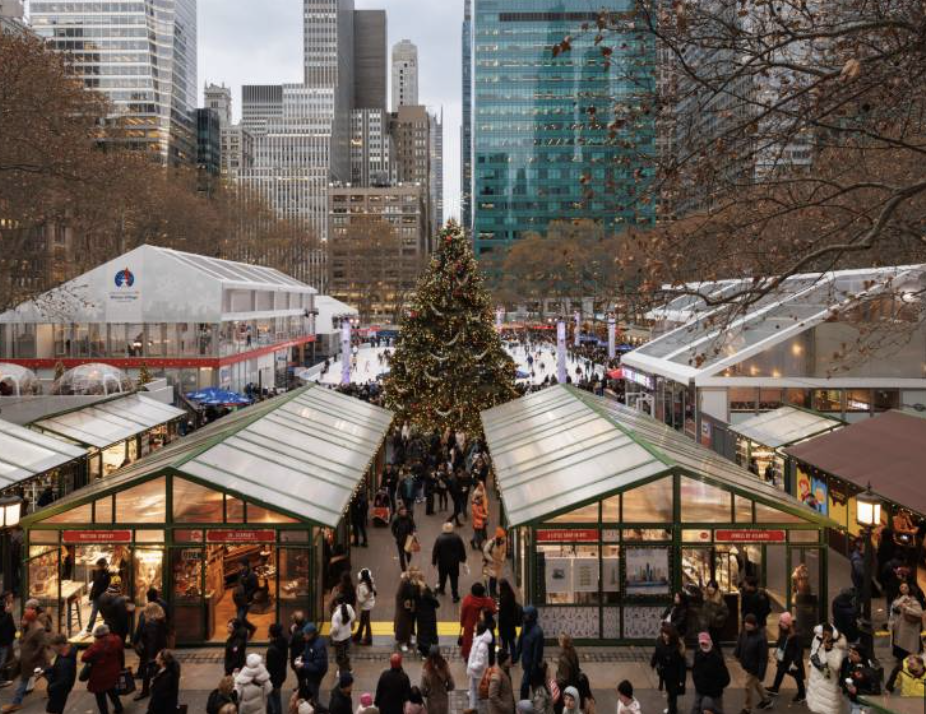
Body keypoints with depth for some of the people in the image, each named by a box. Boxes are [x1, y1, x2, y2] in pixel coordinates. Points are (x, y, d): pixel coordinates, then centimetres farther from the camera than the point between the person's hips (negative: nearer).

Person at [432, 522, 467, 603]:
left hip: (442, 562, 0)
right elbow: (462, 549, -1)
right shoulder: (457, 538, -11)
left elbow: (435, 551, -12)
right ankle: (455, 596, 8)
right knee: (454, 579, 7)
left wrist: (434, 562, 0)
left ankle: (441, 590, 43)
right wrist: (462, 559, 13)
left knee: (442, 577, 23)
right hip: (454, 562, 0)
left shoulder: (440, 538, -18)